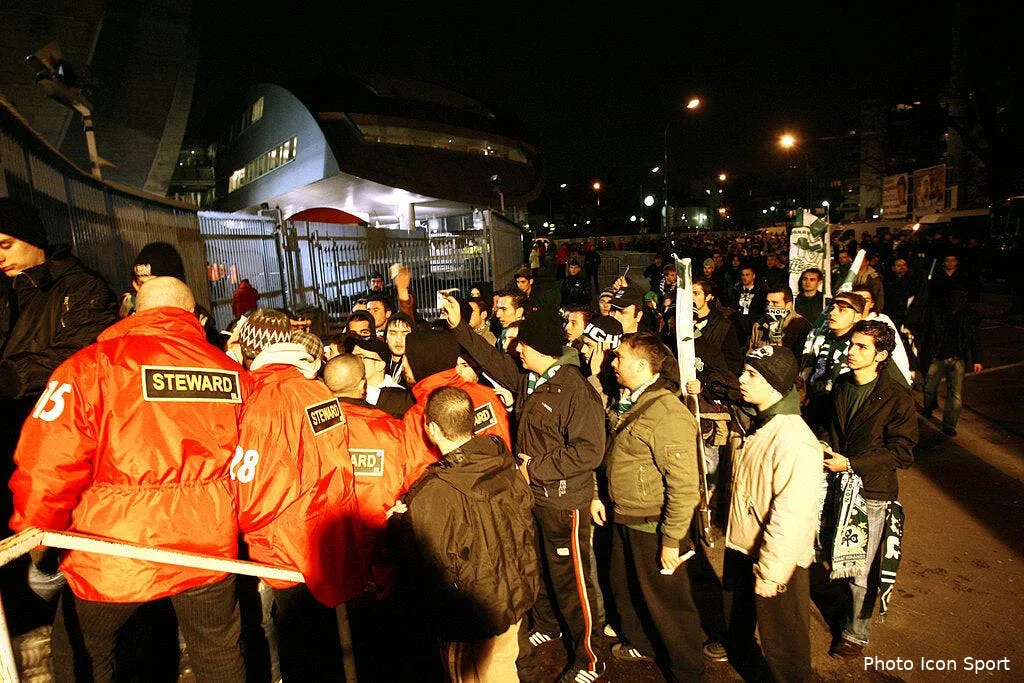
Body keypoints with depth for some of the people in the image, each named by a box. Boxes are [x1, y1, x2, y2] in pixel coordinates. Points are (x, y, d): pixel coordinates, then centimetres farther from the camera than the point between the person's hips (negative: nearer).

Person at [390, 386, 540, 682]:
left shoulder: (431, 496, -32)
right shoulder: (503, 462, -13)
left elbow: (428, 568, -19)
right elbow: (525, 517, 0)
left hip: (473, 618, -5)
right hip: (517, 594, 6)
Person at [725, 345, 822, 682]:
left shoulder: (794, 440, -28)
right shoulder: (757, 425, 2)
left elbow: (791, 516, -27)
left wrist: (770, 572, -22)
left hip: (776, 565, -9)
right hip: (743, 552, 9)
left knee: (782, 645, 13)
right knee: (741, 625, 29)